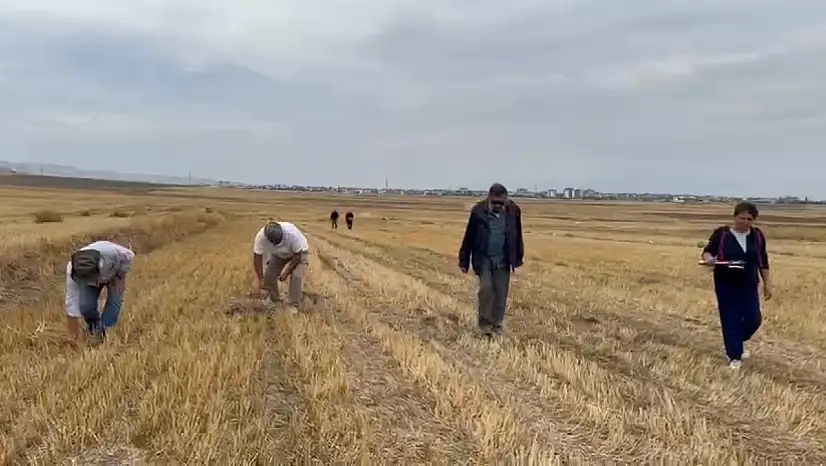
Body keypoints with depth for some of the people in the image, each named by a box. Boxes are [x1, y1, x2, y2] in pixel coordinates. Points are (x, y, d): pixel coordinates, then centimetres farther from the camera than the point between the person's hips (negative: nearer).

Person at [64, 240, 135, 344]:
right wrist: (74, 338, -31)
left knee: (114, 301, -21)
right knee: (85, 306, -19)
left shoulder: (111, 252, -45)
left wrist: (119, 277, -20)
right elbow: (71, 306, -34)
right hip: (87, 276, 0)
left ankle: (104, 333, -5)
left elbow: (129, 256, -20)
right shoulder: (72, 270, -38)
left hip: (114, 273, 0)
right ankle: (94, 327, 12)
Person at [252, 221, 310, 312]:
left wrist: (286, 273, -26)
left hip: (299, 251, -4)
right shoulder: (260, 236, -33)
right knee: (269, 275, -6)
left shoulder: (292, 233, -42)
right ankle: (274, 302, 14)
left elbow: (298, 255, -29)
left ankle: (294, 305, -13)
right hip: (278, 254, 4)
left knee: (296, 276, -23)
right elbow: (257, 257, -22)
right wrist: (260, 279, -23)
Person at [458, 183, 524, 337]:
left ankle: (497, 324, 18)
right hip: (484, 258, -2)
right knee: (486, 288, -13)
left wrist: (518, 258, 14)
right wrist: (464, 261, 0)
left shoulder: (514, 211, -5)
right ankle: (484, 322, 5)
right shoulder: (478, 211, -11)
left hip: (503, 260, 2)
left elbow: (517, 237, 8)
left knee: (501, 293, 4)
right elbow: (469, 237, -3)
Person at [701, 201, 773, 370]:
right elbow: (707, 251, -6)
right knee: (730, 321, -1)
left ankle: (739, 341, 33)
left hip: (749, 285, 3)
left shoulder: (757, 235, 2)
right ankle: (734, 357, 10)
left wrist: (767, 284, 9)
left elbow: (763, 261, 9)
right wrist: (709, 259, -30)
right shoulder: (721, 233, -10)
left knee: (753, 319, 1)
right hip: (726, 285, -3)